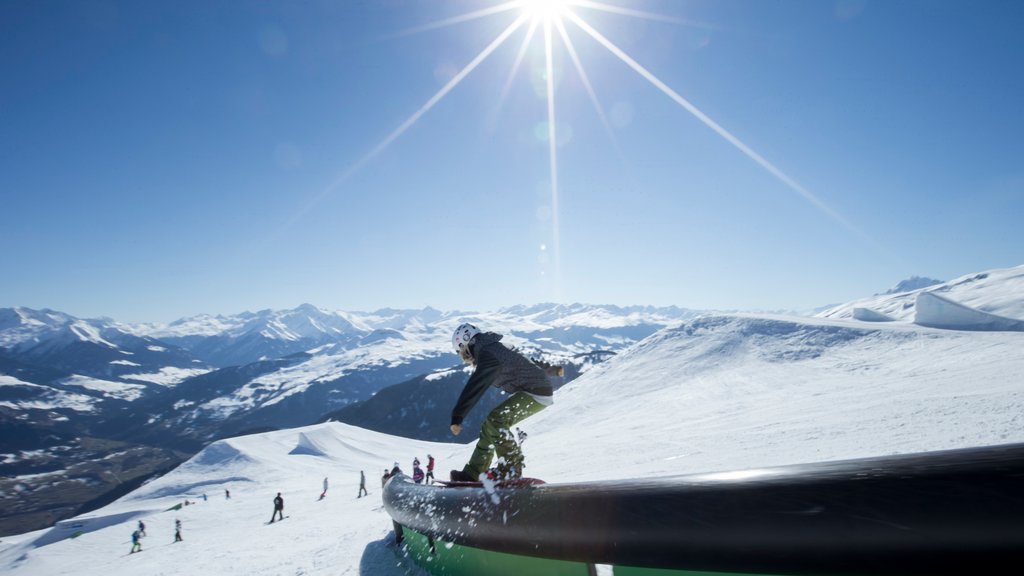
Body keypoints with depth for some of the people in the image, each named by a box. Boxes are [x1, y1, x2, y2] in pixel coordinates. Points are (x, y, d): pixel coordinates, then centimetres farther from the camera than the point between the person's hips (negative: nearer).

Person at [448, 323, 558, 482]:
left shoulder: (488, 354, -17)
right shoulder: (494, 348, 15)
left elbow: (474, 387, -29)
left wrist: (457, 417, -31)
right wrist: (552, 369, 40)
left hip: (537, 393, -11)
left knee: (496, 419, -24)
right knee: (491, 424, 7)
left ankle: (512, 468, -15)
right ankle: (473, 473, 11)